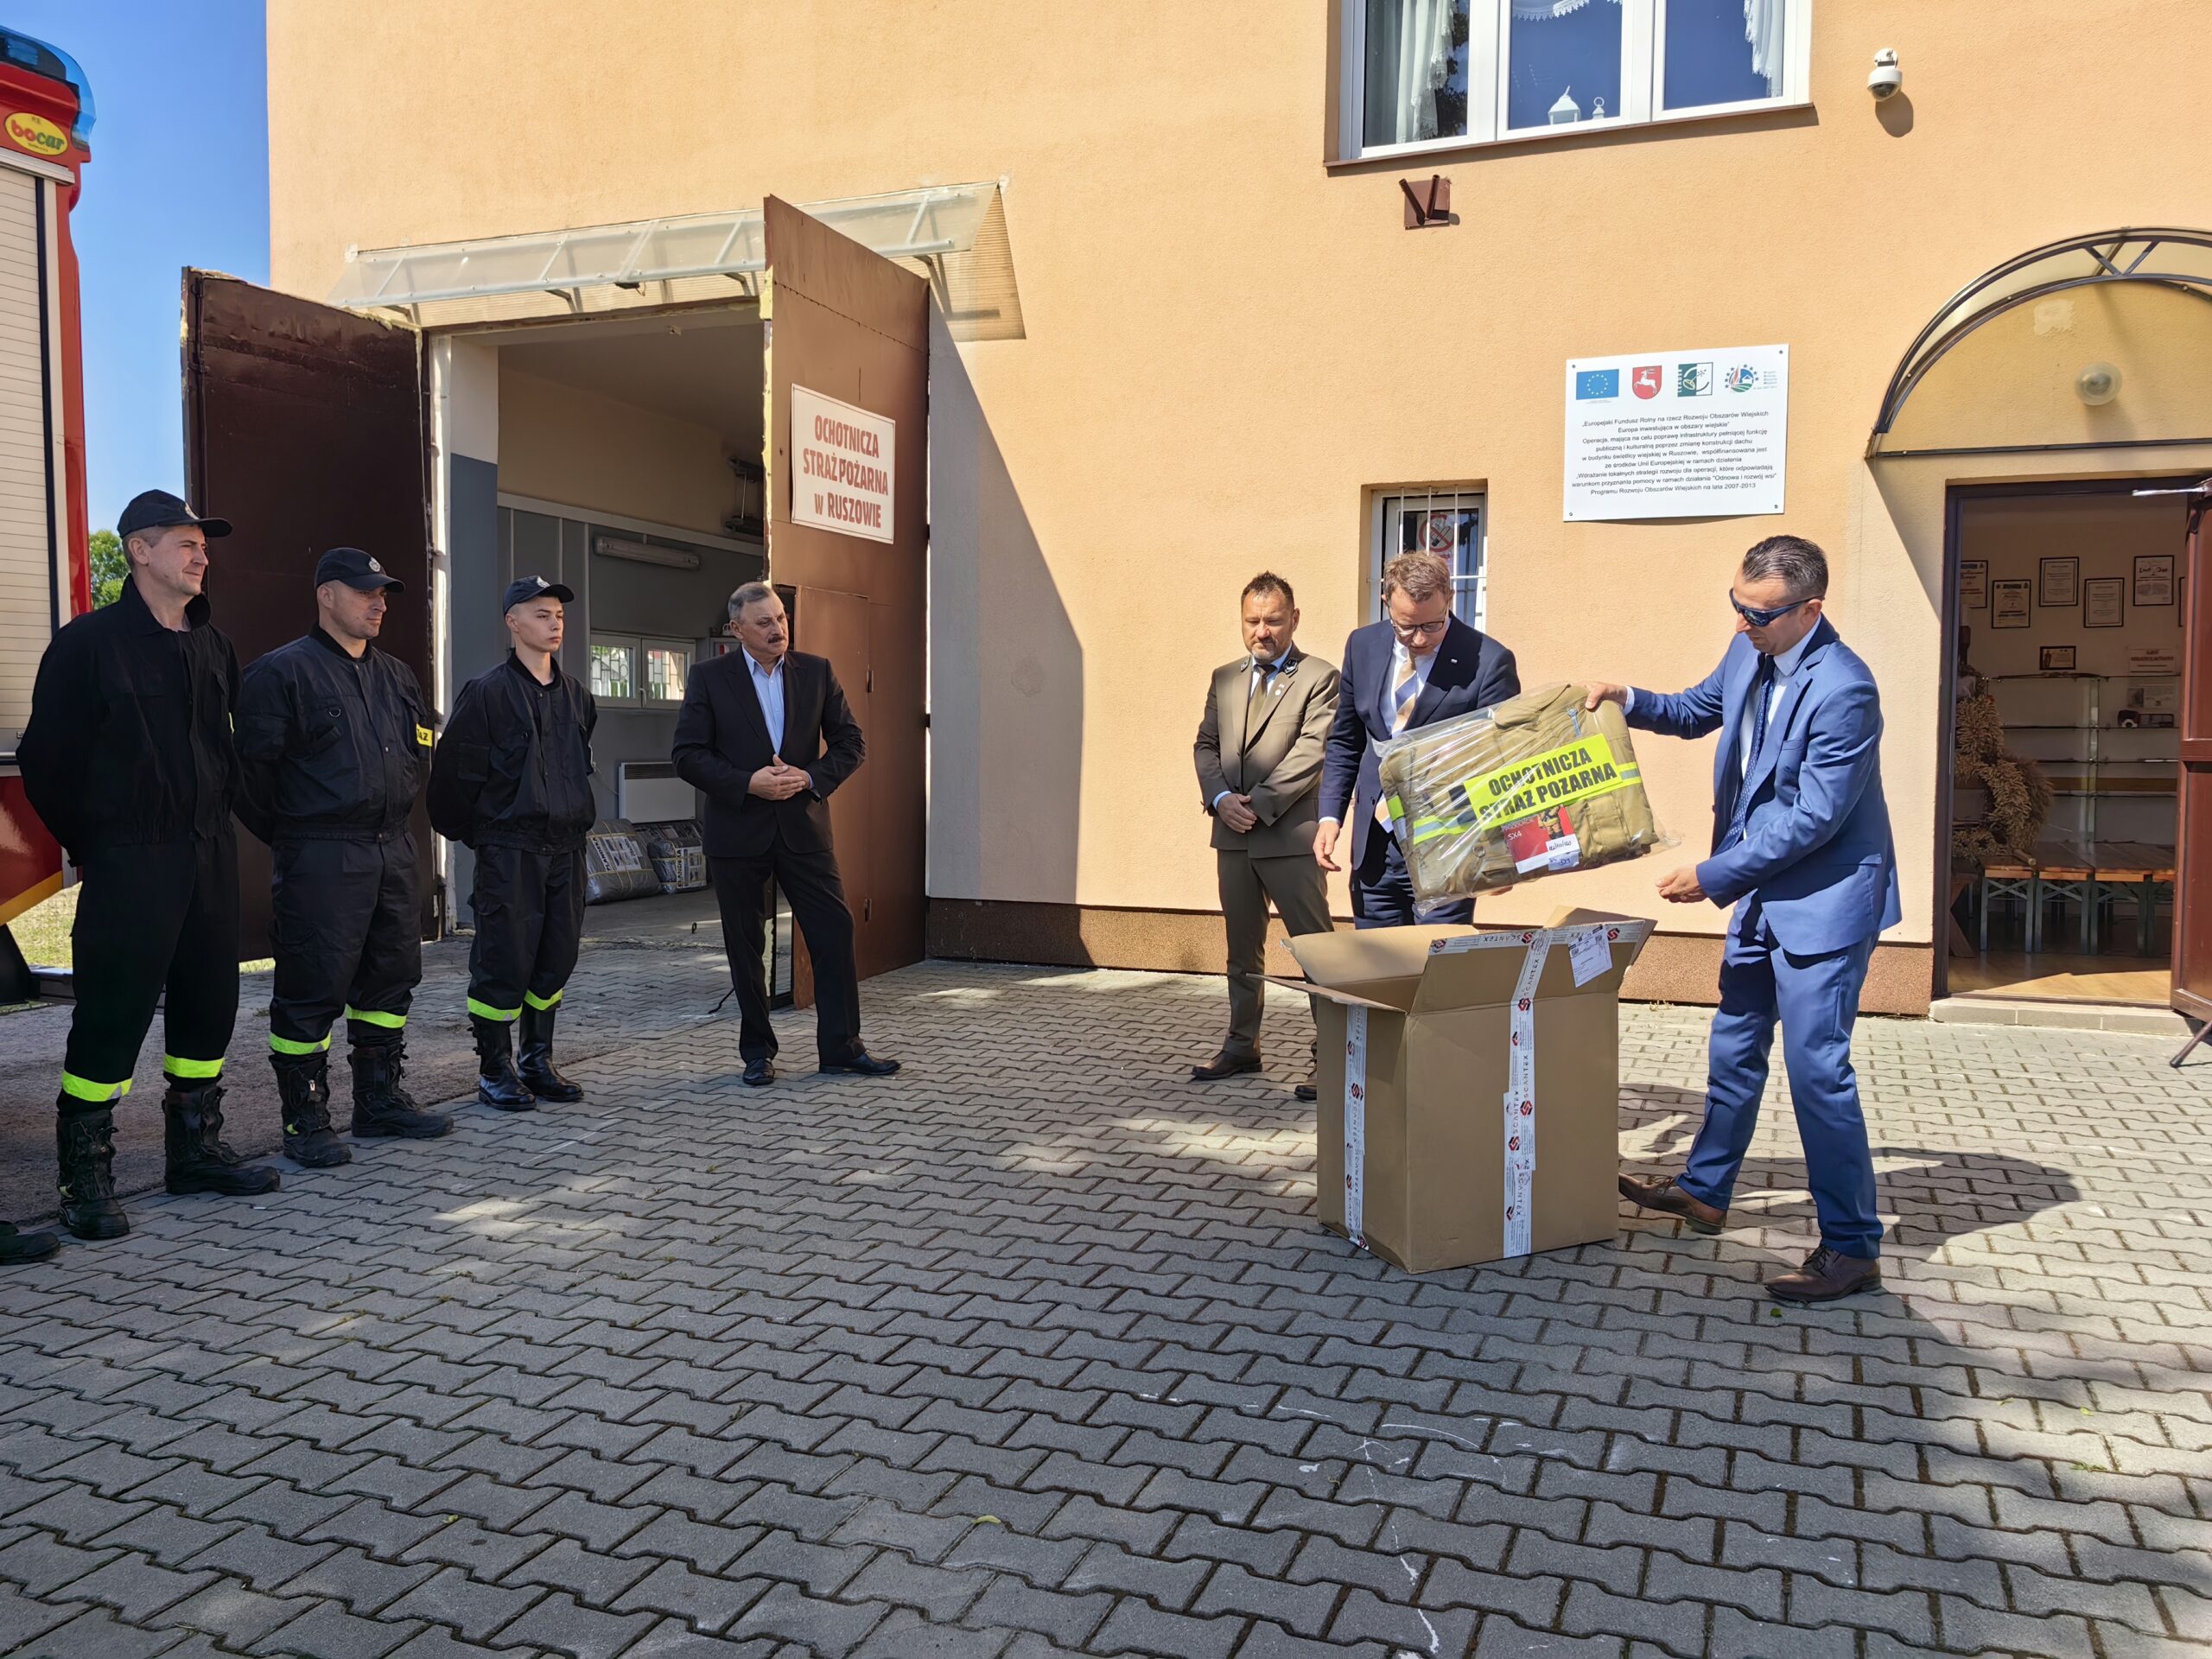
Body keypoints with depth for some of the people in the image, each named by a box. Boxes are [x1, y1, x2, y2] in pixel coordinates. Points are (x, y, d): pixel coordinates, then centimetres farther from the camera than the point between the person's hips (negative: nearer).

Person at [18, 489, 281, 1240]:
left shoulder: (211, 645, 11)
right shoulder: (89, 642, -7)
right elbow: (46, 760, -6)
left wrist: (218, 813, 12)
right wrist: (91, 846, -2)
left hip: (209, 856, 6)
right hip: (128, 863, -6)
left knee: (208, 1008, 12)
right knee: (111, 1018, -3)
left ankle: (196, 1151, 25)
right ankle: (86, 1183, 7)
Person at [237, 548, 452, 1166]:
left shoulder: (397, 676, 16)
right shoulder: (283, 671, -6)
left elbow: (420, 753, 26)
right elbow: (251, 766, -10)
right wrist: (290, 836, -4)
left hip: (393, 853, 7)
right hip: (320, 860, -7)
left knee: (391, 977, 12)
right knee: (313, 990, -4)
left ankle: (381, 1098, 24)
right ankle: (305, 1121, 6)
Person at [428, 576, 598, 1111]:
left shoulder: (575, 696, 13)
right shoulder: (488, 692, -8)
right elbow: (454, 770, -7)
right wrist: (468, 832, 0)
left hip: (565, 846, 6)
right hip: (509, 850, -6)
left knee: (557, 957, 9)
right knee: (505, 961, -2)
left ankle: (538, 1061, 22)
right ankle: (494, 1070, 10)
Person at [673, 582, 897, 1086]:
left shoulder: (817, 671, 5)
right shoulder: (709, 678, -1)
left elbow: (851, 743, 5)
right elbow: (687, 755, -6)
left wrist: (811, 777, -12)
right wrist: (748, 783, -17)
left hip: (804, 826, 2)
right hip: (737, 831, -1)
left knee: (835, 932, -2)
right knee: (745, 946, 7)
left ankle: (841, 1046, 9)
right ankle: (757, 1051, 20)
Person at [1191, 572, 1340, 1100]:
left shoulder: (1319, 679, -4)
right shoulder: (1224, 678, 15)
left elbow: (1311, 753, -13)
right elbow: (1205, 744, 12)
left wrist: (1259, 803, -17)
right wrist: (1221, 797, -6)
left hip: (1291, 834, -6)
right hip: (1233, 835, 6)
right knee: (1242, 948, 15)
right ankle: (1242, 1044, 26)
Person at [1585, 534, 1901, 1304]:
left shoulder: (1842, 690, -25)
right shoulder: (1749, 652, 1)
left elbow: (1814, 819, -24)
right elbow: (1699, 709, 22)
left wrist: (1714, 875, -18)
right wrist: (1630, 700, 4)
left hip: (1822, 900, -9)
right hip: (1761, 893, 9)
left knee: (1817, 1068, -8)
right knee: (1734, 1050, 20)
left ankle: (1852, 1248, 5)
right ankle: (1703, 1191, 36)